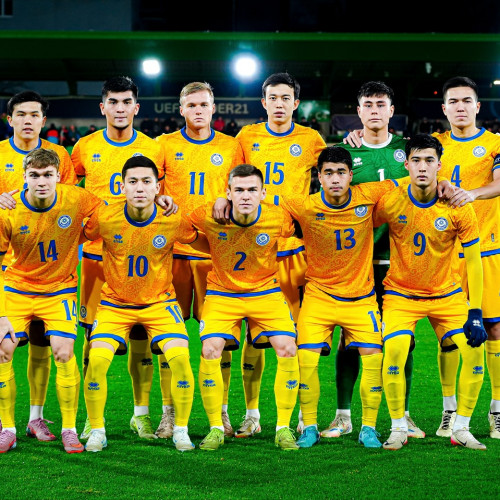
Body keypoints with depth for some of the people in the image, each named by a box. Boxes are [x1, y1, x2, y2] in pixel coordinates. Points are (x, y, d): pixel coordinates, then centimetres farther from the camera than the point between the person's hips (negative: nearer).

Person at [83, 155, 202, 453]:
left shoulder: (174, 221, -16)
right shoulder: (105, 219, -18)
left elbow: (203, 241, 5)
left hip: (160, 302, 0)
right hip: (115, 303, 0)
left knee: (180, 358, -19)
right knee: (97, 360, -18)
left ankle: (181, 430, 0)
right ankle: (97, 431, 2)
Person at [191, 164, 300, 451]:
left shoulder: (279, 219, -16)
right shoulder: (208, 217, -18)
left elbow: (300, 233, 8)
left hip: (266, 292, 1)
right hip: (222, 293, 0)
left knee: (287, 349, -16)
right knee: (210, 350, -20)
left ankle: (284, 428, -3)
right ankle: (216, 428, -4)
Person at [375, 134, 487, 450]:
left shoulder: (458, 207, -14)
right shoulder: (389, 202, -15)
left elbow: (473, 261, -8)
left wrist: (475, 313, -12)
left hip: (447, 293, 1)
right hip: (400, 293, -1)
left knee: (474, 349, -14)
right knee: (394, 350, -23)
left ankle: (461, 429, 3)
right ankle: (398, 428, -5)